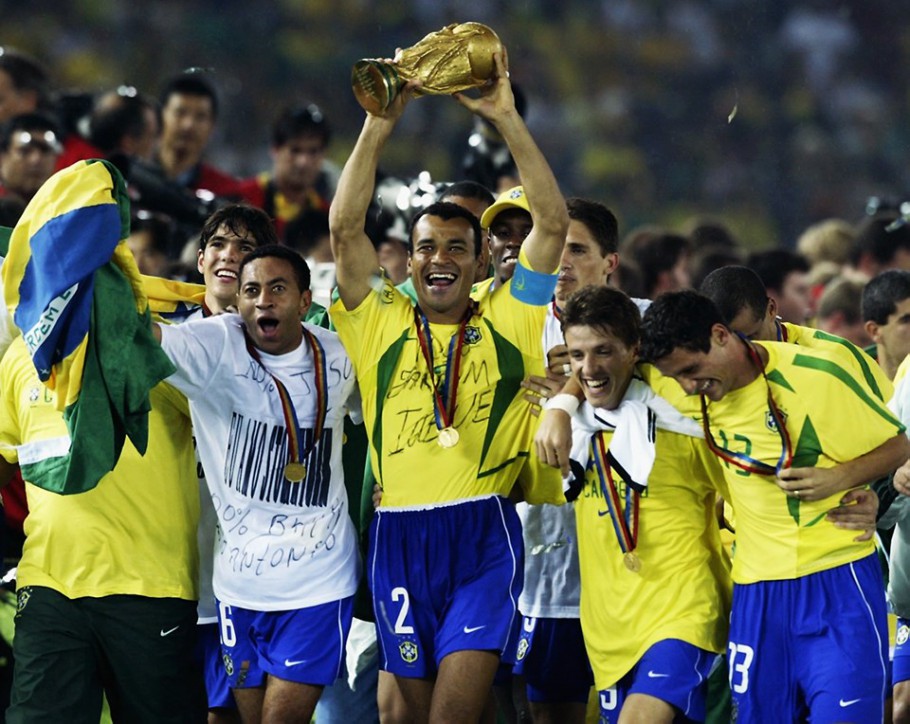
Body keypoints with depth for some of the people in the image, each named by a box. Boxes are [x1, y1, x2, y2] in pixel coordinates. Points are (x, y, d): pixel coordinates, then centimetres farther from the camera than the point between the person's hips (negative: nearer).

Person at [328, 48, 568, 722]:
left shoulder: (506, 321, 9)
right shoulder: (382, 323, 11)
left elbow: (553, 223, 1)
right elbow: (345, 227, 2)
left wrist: (507, 118, -3)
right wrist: (381, 121, -3)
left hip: (484, 537, -2)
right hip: (401, 538, 2)